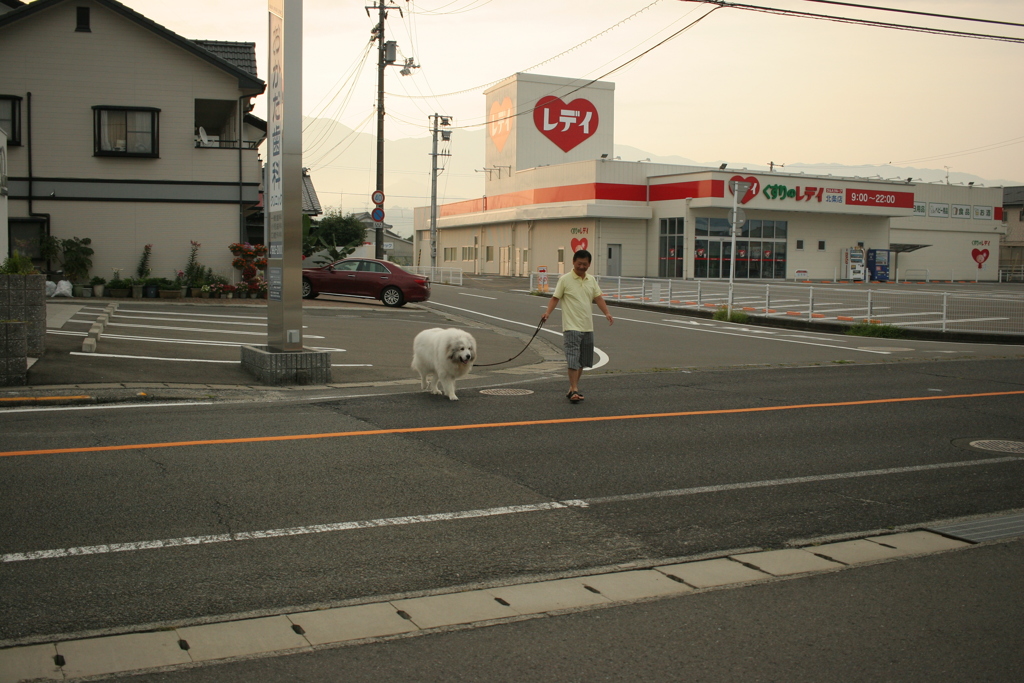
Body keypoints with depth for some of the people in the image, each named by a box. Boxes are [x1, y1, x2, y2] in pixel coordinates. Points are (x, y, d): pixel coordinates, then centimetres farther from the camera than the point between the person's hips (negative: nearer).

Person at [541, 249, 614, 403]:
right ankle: (574, 390, -11)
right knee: (573, 359, -12)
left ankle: (573, 388, 20)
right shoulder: (565, 279, -4)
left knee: (583, 361, 10)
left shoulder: (591, 280, 11)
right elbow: (555, 298, -5)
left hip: (587, 327, 6)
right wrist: (548, 312, -20)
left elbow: (598, 298, 10)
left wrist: (607, 313, -4)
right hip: (571, 326, -6)